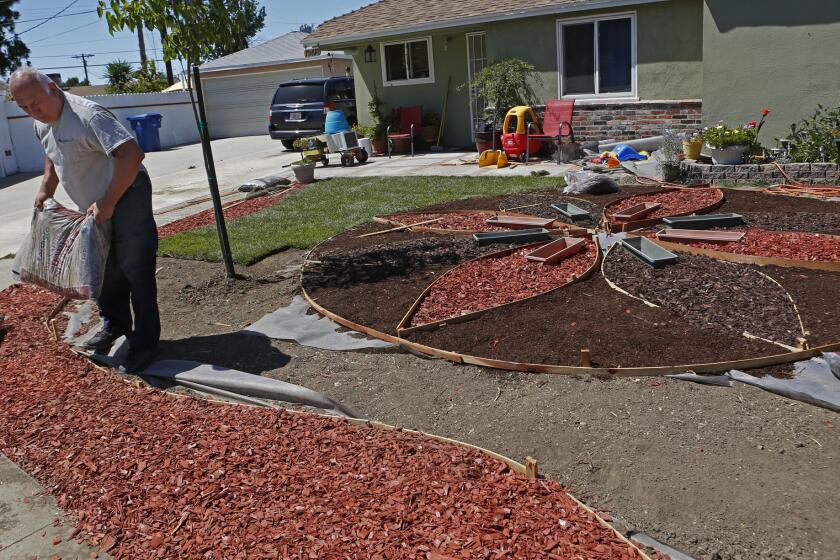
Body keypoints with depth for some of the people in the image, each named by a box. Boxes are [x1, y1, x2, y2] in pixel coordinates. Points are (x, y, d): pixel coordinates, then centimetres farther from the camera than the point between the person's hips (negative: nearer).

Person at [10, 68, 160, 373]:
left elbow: (132, 154, -33)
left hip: (126, 198, -9)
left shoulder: (88, 115, -25)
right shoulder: (42, 124, 5)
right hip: (96, 208, 9)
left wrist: (108, 202, -30)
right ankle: (114, 326, 37)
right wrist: (46, 189, 11)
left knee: (136, 271, -5)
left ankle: (145, 343, 4)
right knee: (103, 270, 18)